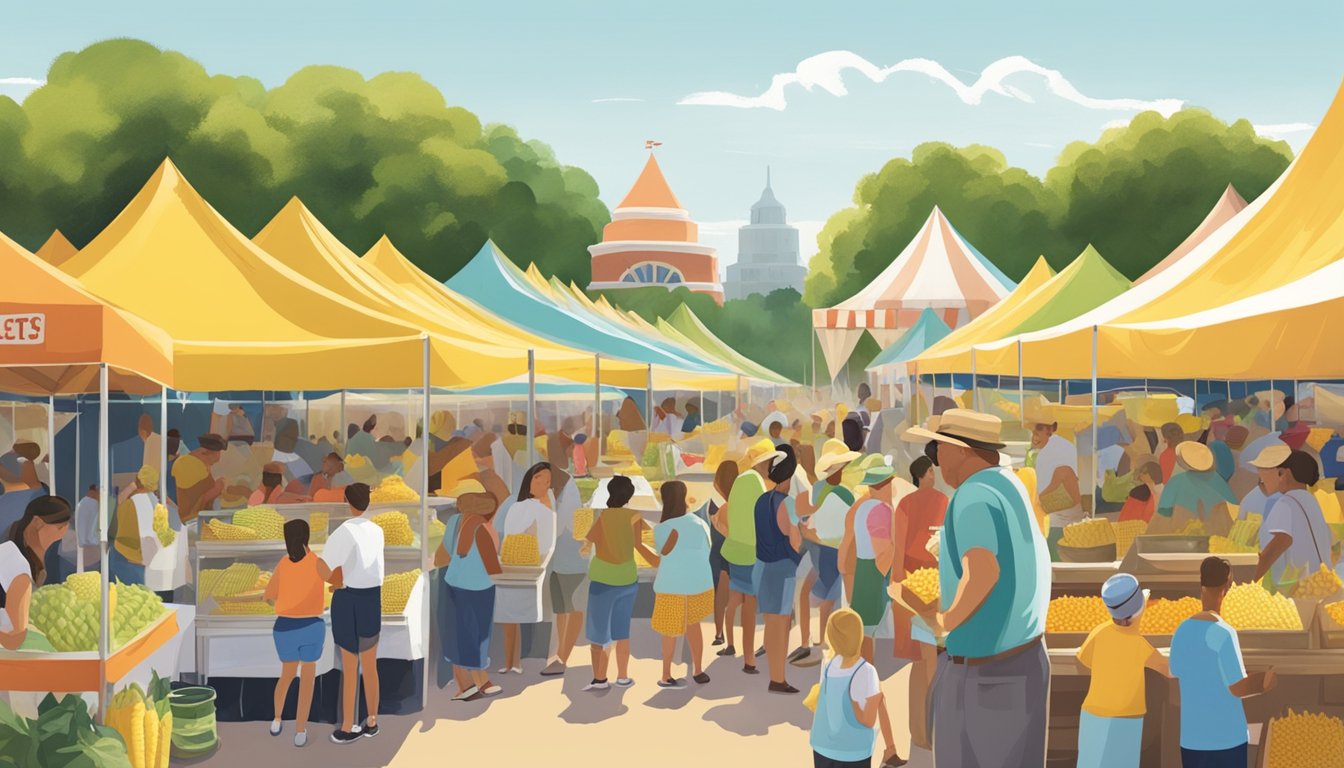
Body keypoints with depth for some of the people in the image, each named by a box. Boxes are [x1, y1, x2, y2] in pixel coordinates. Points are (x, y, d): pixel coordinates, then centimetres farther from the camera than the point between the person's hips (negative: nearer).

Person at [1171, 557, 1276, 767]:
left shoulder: (1182, 630, 3)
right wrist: (1266, 682, 2)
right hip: (1226, 738, -5)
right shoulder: (1223, 633, -15)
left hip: (1191, 738, 6)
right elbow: (1238, 687, -16)